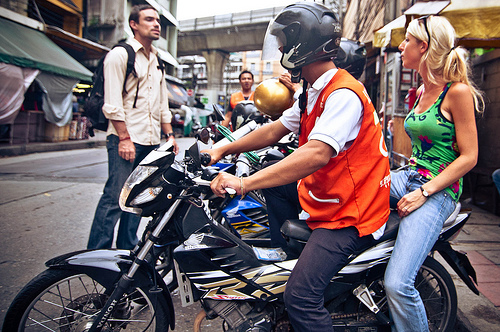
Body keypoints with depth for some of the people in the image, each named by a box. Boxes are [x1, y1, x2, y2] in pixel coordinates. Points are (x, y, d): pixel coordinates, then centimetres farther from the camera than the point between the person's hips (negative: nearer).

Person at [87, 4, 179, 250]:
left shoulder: (157, 61, 21)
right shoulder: (120, 55, -3)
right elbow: (112, 103, -11)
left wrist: (169, 134, 15)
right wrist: (124, 138, -17)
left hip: (152, 141, 7)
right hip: (125, 139, -7)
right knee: (115, 197, -10)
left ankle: (127, 250, 21)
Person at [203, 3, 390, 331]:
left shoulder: (344, 94, -22)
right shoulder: (314, 93, 12)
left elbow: (317, 153, -36)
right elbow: (275, 130, 14)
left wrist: (244, 183, -39)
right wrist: (221, 150, 11)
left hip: (348, 215, -10)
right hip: (319, 194, 10)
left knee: (301, 297, -19)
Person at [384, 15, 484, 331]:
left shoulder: (457, 91, -10)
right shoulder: (422, 91, 14)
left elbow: (469, 157, -11)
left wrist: (423, 193, -17)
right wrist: (400, 171, 9)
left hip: (438, 191, -8)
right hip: (409, 176, 8)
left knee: (397, 284, -19)